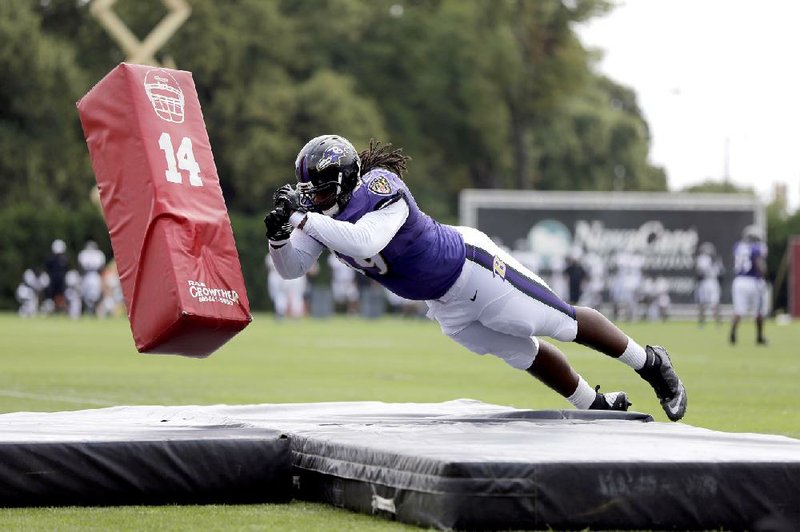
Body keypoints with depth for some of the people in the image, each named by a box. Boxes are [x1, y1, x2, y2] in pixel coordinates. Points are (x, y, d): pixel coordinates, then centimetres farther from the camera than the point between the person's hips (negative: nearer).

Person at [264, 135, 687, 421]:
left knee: (565, 324, 3)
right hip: (445, 306, 8)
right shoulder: (322, 214, -7)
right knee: (525, 356, 17)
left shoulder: (379, 187, -30)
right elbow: (290, 268, -8)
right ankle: (601, 407, 34)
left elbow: (365, 243, -46)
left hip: (471, 268, -8)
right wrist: (279, 233, -29)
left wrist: (305, 219, -44)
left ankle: (649, 363, 23)